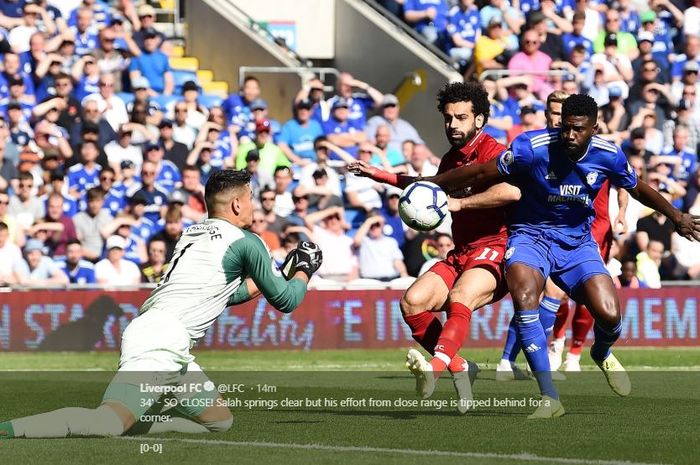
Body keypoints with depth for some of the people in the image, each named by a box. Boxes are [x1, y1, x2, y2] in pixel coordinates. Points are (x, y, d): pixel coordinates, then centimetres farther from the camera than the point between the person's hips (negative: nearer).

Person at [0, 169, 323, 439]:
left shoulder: (193, 233, 25)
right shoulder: (246, 242, 1)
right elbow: (285, 301, 8)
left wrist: (260, 282, 43)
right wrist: (303, 271, 27)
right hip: (163, 339, -9)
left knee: (220, 420, 18)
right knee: (108, 423, -24)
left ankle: (130, 423, 4)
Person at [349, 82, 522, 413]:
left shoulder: (492, 152, -8)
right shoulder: (451, 159, 18)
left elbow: (511, 191, -31)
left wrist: (459, 203, -28)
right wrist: (383, 176, 40)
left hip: (494, 250, -8)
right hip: (460, 254, 8)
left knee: (460, 297, -36)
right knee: (412, 301, -15)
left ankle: (437, 365, -58)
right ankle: (457, 367, -7)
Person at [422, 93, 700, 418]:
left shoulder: (608, 156, -9)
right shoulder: (533, 147, -20)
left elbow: (638, 189, 12)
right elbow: (482, 173, -11)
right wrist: (429, 184, -11)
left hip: (577, 242, 3)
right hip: (531, 235, -2)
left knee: (609, 315, -16)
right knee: (523, 296, -33)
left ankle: (602, 354, 27)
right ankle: (549, 398, -28)